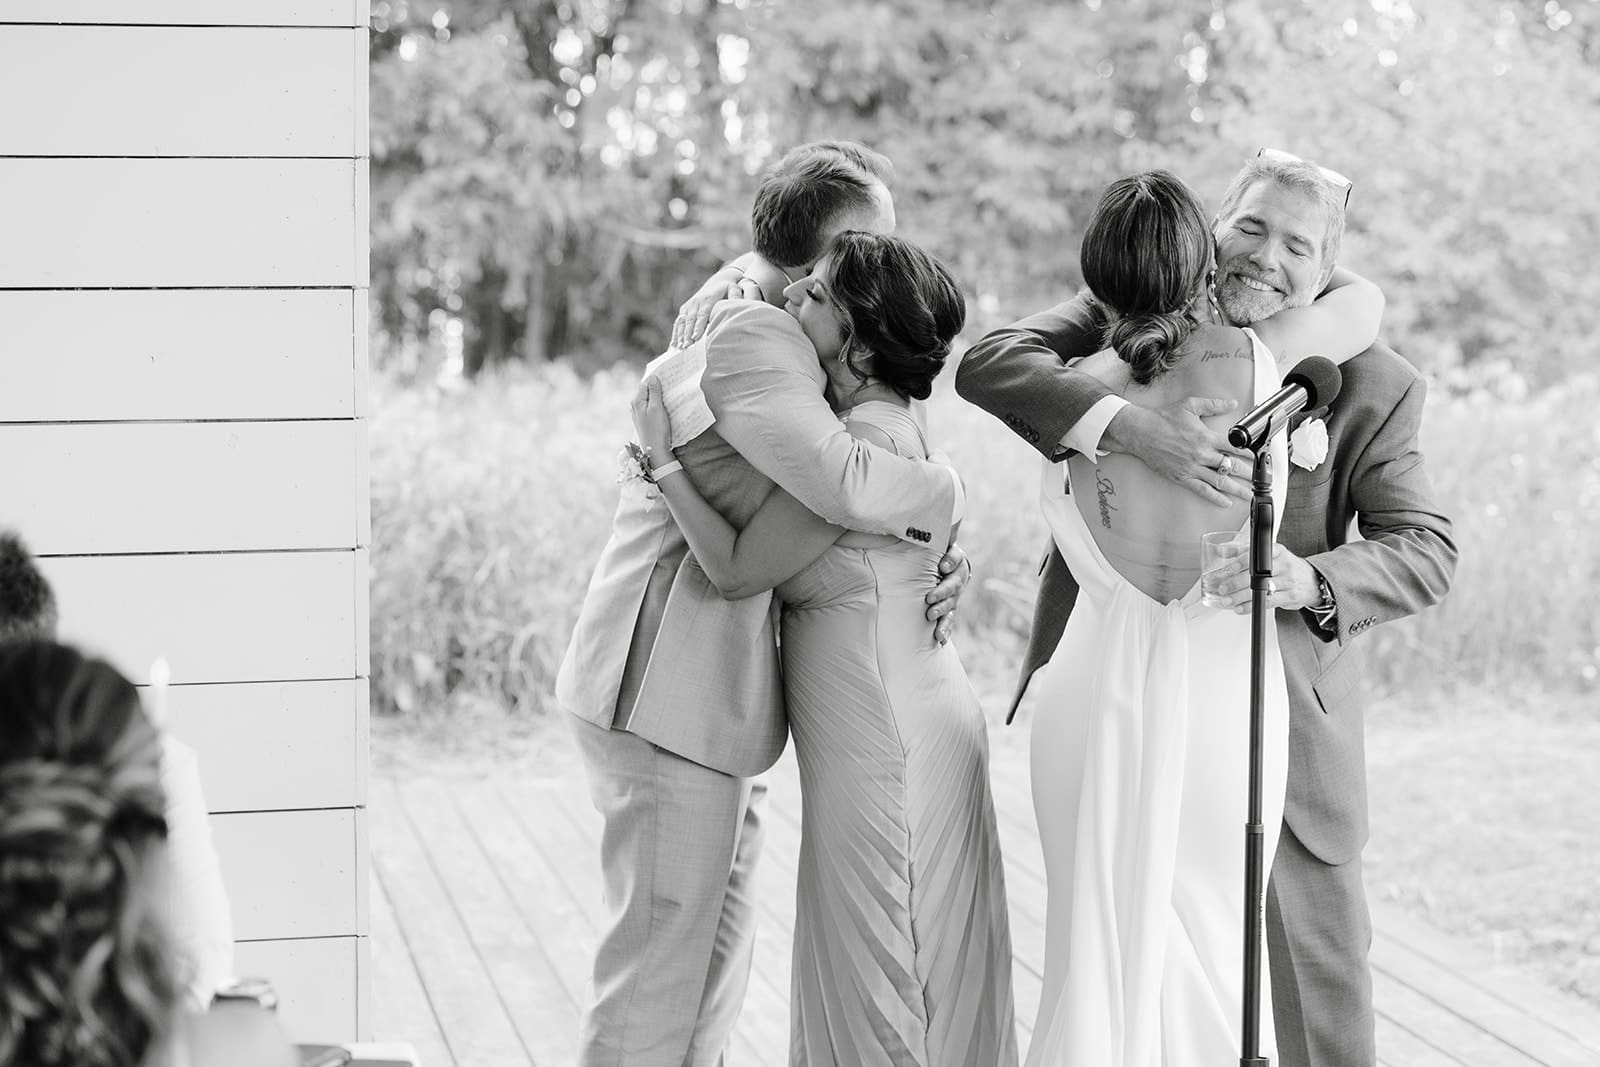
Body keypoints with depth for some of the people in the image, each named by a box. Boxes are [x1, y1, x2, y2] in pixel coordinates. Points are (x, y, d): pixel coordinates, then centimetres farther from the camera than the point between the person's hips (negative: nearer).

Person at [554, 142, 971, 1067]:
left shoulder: (766, 334, 17)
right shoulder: (752, 339, -16)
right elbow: (844, 483, -31)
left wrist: (940, 565, 1)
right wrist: (945, 493, -12)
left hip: (710, 698, 11)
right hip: (670, 698, -11)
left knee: (716, 961, 17)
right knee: (660, 968, -6)